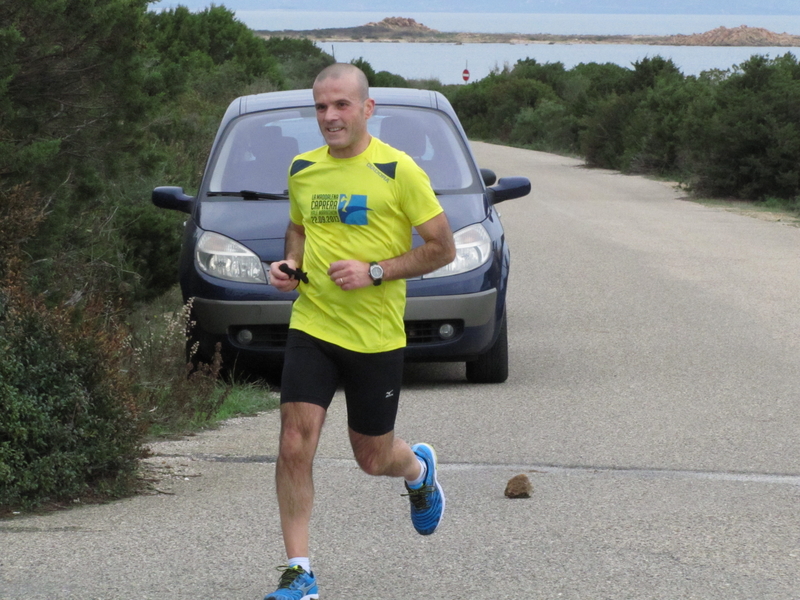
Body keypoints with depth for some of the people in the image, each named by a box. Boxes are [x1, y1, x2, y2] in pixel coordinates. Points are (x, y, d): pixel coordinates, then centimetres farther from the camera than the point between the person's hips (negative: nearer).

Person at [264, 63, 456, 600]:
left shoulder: (397, 171, -9)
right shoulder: (303, 169, 6)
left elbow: (443, 248, -7)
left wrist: (375, 272, -17)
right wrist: (289, 264, 3)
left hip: (377, 336, -3)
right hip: (312, 327, 3)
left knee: (372, 458, 10)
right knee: (295, 445, -12)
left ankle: (419, 468, 48)